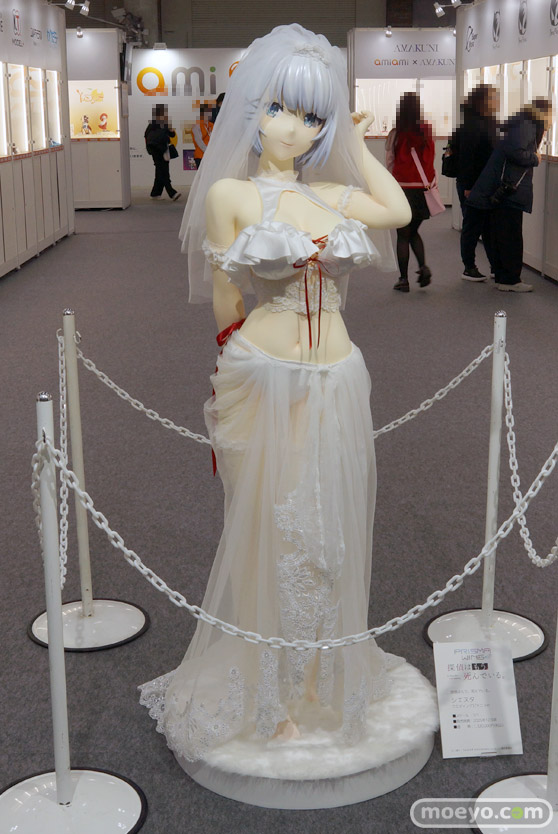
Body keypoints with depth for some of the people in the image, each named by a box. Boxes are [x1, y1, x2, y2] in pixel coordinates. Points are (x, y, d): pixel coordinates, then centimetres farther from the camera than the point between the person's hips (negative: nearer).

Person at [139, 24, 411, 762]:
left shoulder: (336, 194, 6)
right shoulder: (229, 193, -5)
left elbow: (400, 210, 24)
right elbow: (225, 309, -1)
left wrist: (356, 142, 18)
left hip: (337, 388, 4)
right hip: (264, 385, -4)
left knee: (329, 534, 13)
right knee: (271, 534, 7)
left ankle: (322, 676, 32)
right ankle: (268, 694, 25)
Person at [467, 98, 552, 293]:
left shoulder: (527, 126, 20)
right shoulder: (525, 126, -11)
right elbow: (514, 152, -24)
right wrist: (534, 159, -10)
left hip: (504, 191, 10)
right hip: (509, 191, -10)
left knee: (500, 235, 12)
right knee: (511, 236, -5)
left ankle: (502, 277, 19)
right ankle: (510, 280, -1)